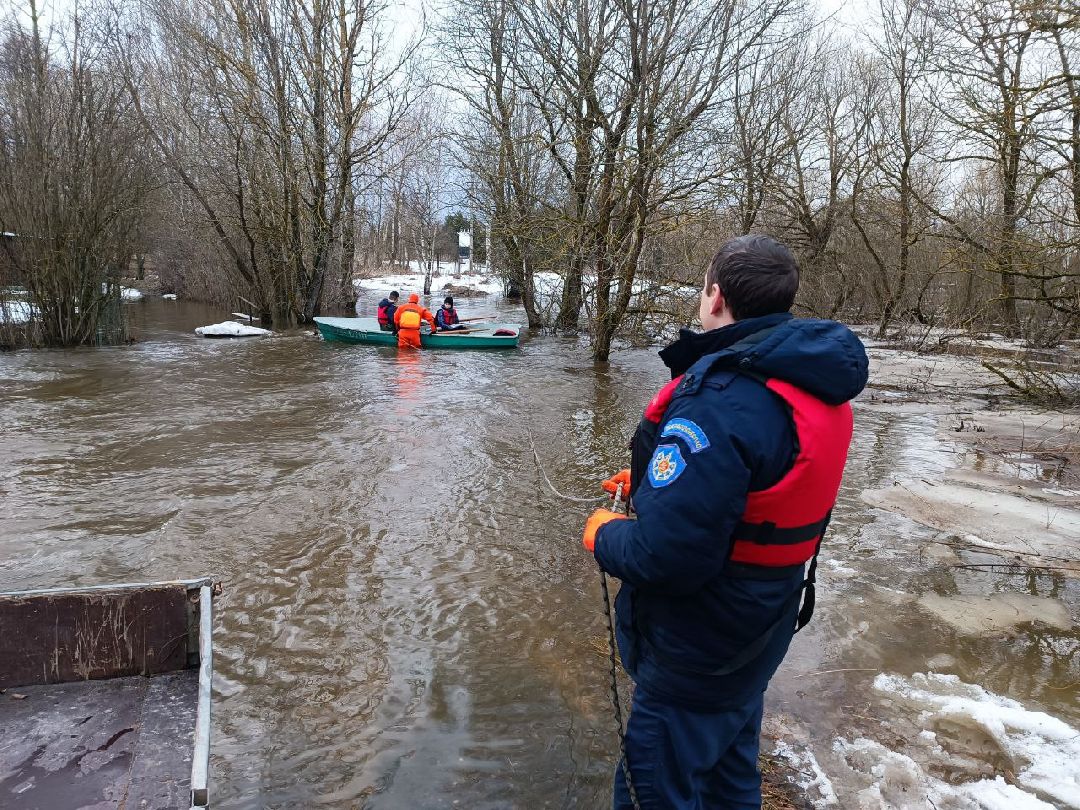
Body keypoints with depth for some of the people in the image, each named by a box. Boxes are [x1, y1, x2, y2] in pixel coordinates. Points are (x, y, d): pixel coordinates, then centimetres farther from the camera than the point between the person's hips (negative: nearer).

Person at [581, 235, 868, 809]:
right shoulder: (815, 382, -2)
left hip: (698, 646, -9)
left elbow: (663, 554, -34)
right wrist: (653, 479, 11)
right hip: (764, 627, 9)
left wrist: (605, 535, -13)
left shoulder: (720, 398, -32)